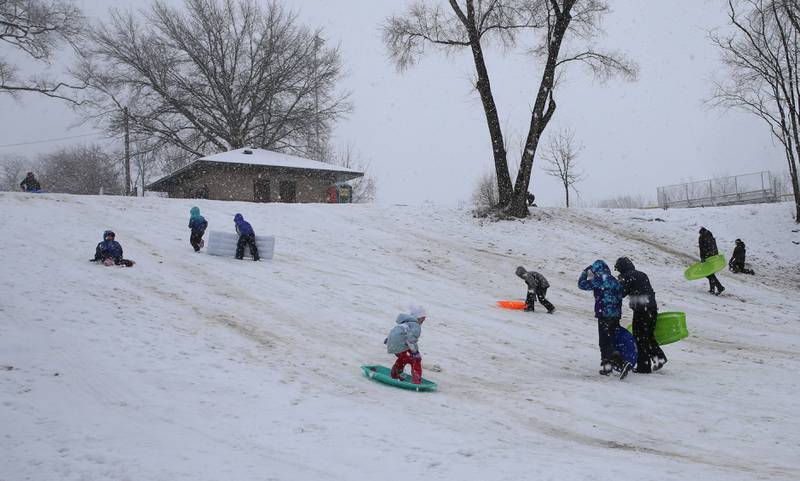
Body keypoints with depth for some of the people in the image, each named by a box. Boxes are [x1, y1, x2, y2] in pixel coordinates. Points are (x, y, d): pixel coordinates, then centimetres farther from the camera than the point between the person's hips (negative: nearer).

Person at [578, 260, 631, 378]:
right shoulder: (615, 280, 13)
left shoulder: (598, 280, -10)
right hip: (616, 315, 8)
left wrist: (584, 273, 16)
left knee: (605, 343, -6)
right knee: (609, 341, 17)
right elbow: (619, 298, 16)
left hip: (604, 315, -8)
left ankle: (622, 364, -18)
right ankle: (606, 365, 24)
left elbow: (582, 284, -2)